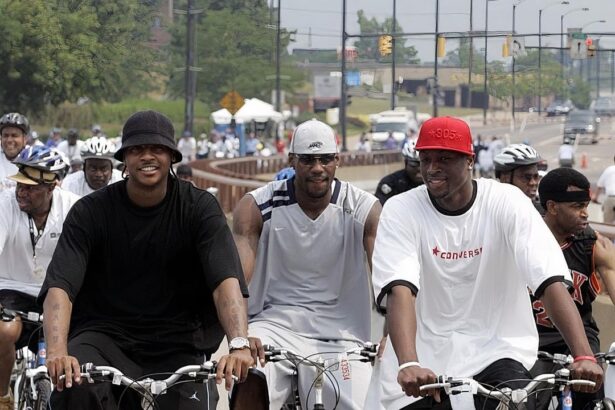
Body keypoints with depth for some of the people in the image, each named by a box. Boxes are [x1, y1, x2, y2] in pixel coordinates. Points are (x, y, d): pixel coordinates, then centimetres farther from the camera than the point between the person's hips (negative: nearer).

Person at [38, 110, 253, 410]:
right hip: (105, 335, -1)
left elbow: (227, 281, -18)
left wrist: (239, 345, -37)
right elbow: (59, 287, -16)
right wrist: (57, 352, -36)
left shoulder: (198, 208, -4)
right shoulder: (91, 211, -5)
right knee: (75, 386, -31)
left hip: (175, 345, 1)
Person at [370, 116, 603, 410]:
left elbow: (551, 283, -18)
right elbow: (400, 290, -23)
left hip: (497, 350, -2)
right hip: (427, 355, 2)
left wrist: (583, 356, -32)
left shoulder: (507, 203, -9)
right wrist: (409, 364, -40)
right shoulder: (400, 211, -8)